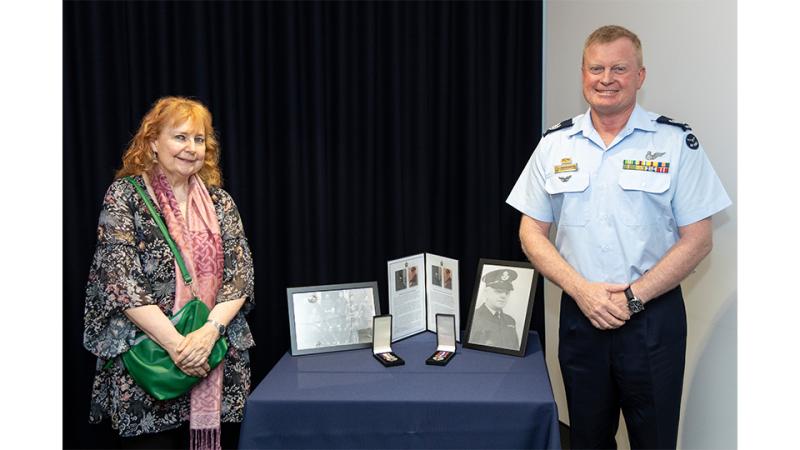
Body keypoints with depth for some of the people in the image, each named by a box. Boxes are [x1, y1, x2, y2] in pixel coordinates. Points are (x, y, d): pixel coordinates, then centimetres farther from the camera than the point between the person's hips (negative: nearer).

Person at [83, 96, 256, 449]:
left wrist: (209, 331, -16)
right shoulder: (124, 196, -4)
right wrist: (176, 344, -19)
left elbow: (240, 275, 1)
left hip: (218, 361, 3)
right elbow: (119, 280, -12)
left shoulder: (220, 202, 7)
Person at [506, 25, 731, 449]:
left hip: (653, 317, -2)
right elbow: (532, 231, 3)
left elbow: (696, 240, -5)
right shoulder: (555, 144, 3)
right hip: (579, 315, 2)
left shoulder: (676, 142, -4)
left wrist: (633, 297, -14)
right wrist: (582, 290, -11)